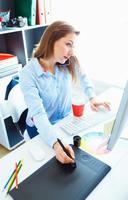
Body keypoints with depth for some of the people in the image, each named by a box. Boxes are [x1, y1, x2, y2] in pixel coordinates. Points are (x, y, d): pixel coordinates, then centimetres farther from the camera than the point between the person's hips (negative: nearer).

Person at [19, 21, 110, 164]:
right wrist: (56, 142, -46)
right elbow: (38, 113, -33)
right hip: (41, 129, -3)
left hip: (66, 121, 4)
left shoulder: (69, 63, -12)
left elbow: (82, 77, 9)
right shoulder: (28, 74, -26)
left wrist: (92, 97, -6)